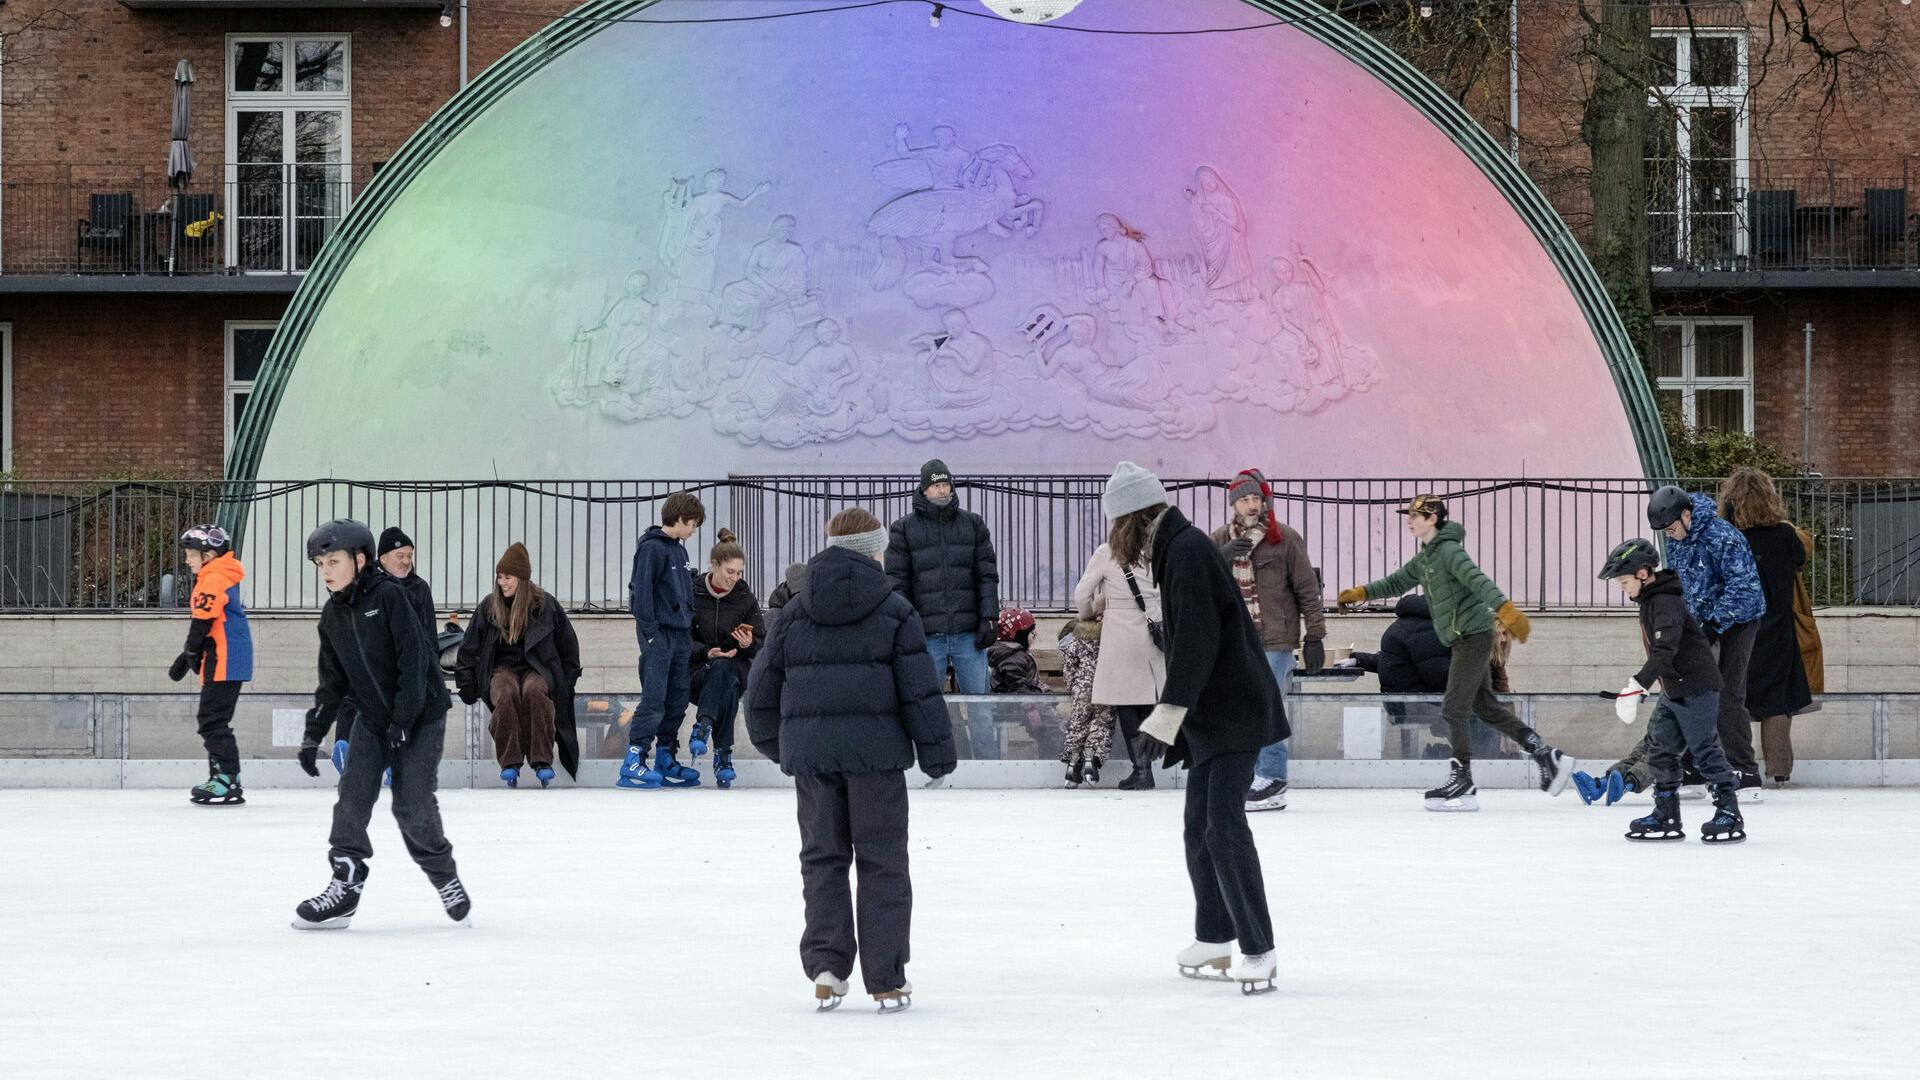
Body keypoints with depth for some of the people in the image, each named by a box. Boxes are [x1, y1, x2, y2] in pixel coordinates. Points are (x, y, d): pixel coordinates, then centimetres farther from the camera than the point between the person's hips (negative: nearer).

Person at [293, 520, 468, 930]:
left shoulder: (389, 596, -17)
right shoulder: (332, 616, 3)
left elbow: (413, 659, -20)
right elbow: (333, 681, 9)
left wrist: (403, 720, -22)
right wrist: (313, 735, 4)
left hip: (421, 714, -6)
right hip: (372, 718, 6)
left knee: (413, 806, -8)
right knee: (352, 796, -5)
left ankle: (445, 877, 14)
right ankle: (345, 886, -1)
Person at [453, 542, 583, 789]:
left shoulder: (544, 604, 3)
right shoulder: (489, 607, 8)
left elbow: (568, 644, 12)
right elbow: (470, 646, 15)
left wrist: (567, 680, 8)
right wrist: (466, 683, 9)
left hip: (536, 668, -1)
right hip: (503, 669, 1)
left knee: (534, 692, -37)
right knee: (506, 695, -36)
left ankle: (542, 760, -37)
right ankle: (509, 762, -35)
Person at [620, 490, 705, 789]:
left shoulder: (678, 549, 17)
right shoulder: (652, 548, -11)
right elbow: (642, 591, -15)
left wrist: (689, 625, 16)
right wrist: (650, 633, -18)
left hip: (681, 635, 9)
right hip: (659, 634, -9)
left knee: (678, 700, 9)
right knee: (653, 700, -12)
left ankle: (666, 761, 16)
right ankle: (633, 763, -12)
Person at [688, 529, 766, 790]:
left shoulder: (745, 598, 4)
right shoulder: (693, 594, -2)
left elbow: (763, 645, 7)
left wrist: (749, 644, -16)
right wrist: (706, 652, -17)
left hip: (736, 667, 1)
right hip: (698, 669, -1)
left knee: (723, 670, -36)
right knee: (726, 684, -35)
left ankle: (703, 727, -45)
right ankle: (723, 754, -43)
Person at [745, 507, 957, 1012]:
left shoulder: (794, 613, 10)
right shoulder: (893, 610, 1)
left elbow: (764, 685, 14)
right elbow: (920, 688, -3)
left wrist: (772, 742, 28)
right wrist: (937, 750, 3)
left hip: (808, 750, 3)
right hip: (875, 751, -3)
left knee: (822, 858, 11)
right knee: (882, 863, 4)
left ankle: (826, 964, -1)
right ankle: (886, 980, 4)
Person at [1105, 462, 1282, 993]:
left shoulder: (1187, 551, -15)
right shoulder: (1176, 548, 16)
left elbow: (1197, 640, -23)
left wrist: (1167, 715, -25)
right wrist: (1168, 715, 29)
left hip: (1234, 713, -10)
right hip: (1211, 716, 10)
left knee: (1225, 829, -14)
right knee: (1200, 829, 14)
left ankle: (1258, 949, -12)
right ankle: (1214, 941, 23)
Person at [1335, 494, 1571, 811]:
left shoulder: (1449, 550, -15)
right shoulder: (1424, 558, 15)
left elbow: (1478, 581, -29)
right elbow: (1397, 582, 27)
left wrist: (1505, 610, -41)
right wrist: (1361, 593, 17)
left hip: (1473, 636, -10)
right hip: (1462, 641, 10)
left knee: (1454, 708, -8)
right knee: (1487, 707, 12)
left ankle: (1463, 786, -4)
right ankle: (1548, 757, 16)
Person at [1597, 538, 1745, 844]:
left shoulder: (1666, 603, -21)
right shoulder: (1650, 600, 11)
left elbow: (1665, 650, -33)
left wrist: (1638, 684, -40)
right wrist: (1645, 683, 29)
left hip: (1696, 688, -11)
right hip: (1673, 691, 11)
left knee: (1705, 750, -7)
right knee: (1660, 748, 11)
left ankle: (1729, 814, -2)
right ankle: (1666, 816, 17)